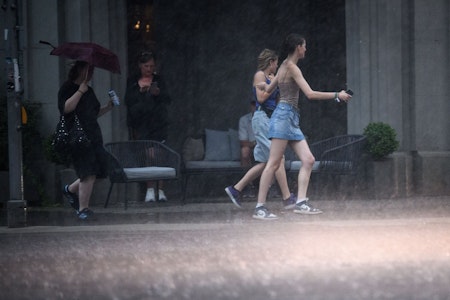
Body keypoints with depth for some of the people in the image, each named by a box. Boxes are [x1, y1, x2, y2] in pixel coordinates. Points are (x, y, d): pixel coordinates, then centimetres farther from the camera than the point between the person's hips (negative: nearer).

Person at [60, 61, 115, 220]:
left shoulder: (89, 91, 20)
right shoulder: (67, 88, -4)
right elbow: (66, 108, -19)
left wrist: (108, 107, 10)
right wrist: (80, 91, -20)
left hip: (94, 137, 8)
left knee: (98, 170, 4)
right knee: (88, 174, -14)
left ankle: (71, 189, 29)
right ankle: (83, 209, -6)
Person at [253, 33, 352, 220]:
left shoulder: (284, 66, 18)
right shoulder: (291, 67, -9)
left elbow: (268, 89, 30)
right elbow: (310, 94, -17)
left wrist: (264, 85, 54)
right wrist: (337, 95, -12)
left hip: (291, 120, 10)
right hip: (284, 115, -10)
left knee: (308, 160, 0)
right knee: (274, 163, -11)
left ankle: (301, 203, -5)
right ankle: (259, 208, -11)